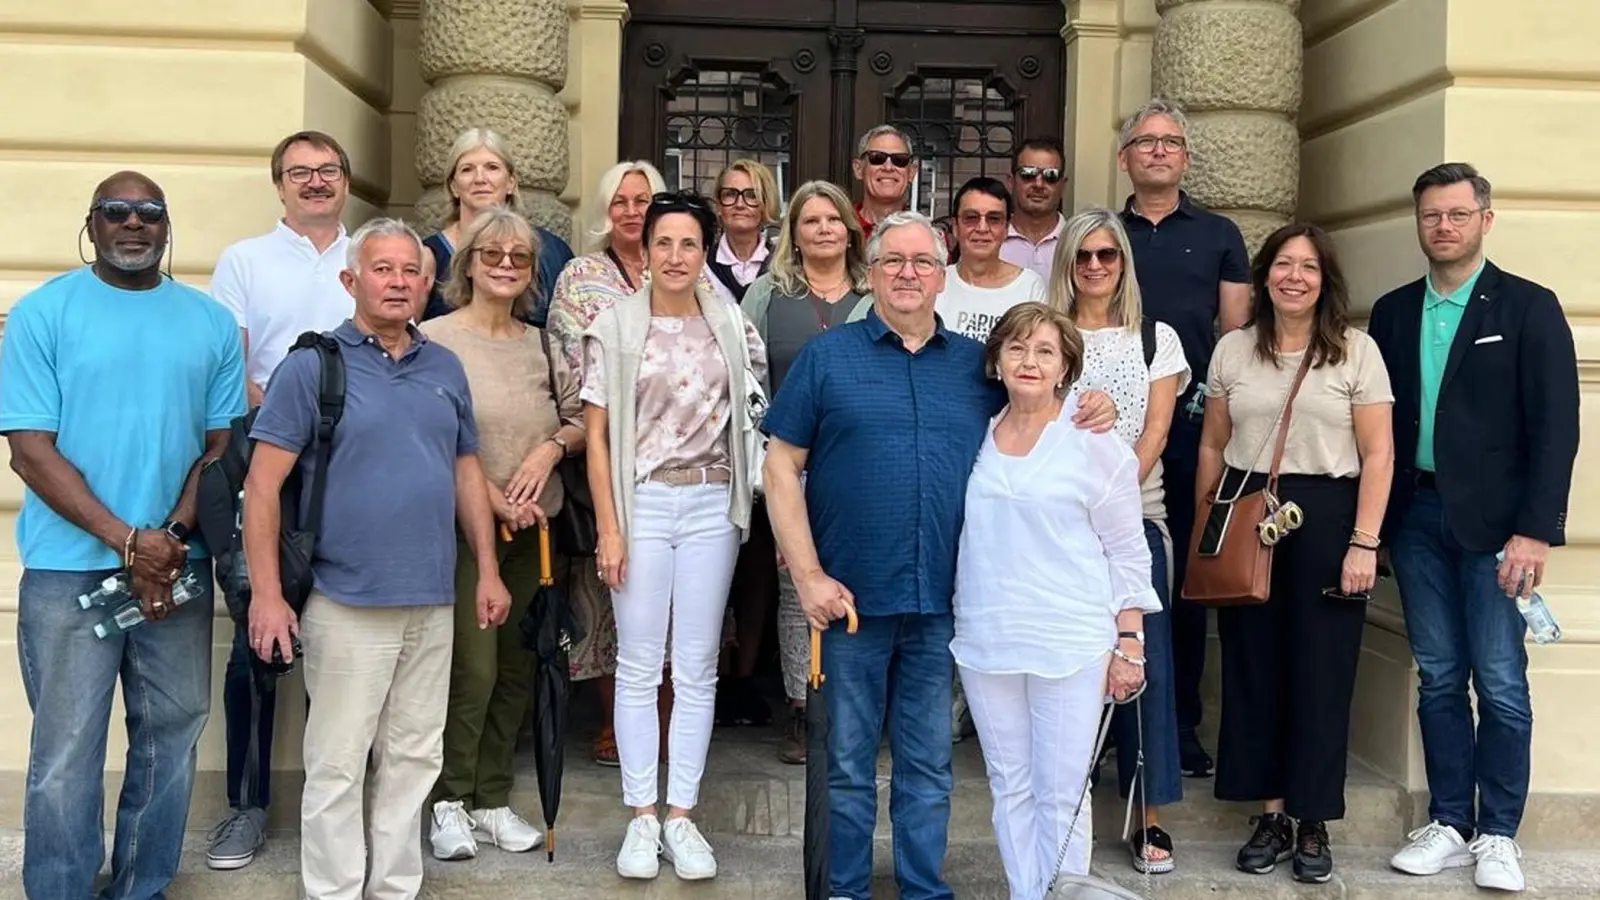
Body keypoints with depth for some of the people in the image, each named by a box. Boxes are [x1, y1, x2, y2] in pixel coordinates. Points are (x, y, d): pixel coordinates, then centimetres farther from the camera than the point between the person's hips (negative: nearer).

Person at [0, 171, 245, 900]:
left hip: (179, 565, 3)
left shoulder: (211, 322, 8)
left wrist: (174, 535, -9)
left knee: (171, 733, 9)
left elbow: (223, 444, 7)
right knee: (66, 751, 1)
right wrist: (128, 542, -14)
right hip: (70, 569, -3)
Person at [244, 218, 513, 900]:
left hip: (432, 604, 5)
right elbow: (263, 484, -8)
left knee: (413, 759, 14)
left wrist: (488, 571, 12)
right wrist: (266, 592, -13)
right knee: (338, 764, 4)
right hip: (347, 604, -5)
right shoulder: (313, 365, -5)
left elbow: (467, 472, 16)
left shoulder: (445, 368, 11)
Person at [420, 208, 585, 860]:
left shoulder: (541, 344, 11)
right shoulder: (435, 339, -6)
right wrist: (487, 496, -14)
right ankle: (449, 801, 10)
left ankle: (492, 800, 22)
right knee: (473, 667, -9)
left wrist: (552, 446, -5)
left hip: (531, 529, 5)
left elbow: (581, 418, 16)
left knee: (514, 670, 10)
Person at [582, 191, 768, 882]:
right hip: (642, 502, -2)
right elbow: (597, 435, -2)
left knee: (697, 668, 6)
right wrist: (609, 529, -8)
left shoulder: (731, 324, 4)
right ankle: (641, 817, 14)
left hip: (713, 505, 2)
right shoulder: (614, 326, -1)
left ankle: (681, 815, 16)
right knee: (639, 665, 4)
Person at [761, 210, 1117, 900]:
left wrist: (1091, 417, -5)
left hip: (942, 600, 2)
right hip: (851, 597, -2)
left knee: (929, 764, 13)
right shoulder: (827, 356, 1)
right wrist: (808, 575, -10)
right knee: (847, 762, 9)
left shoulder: (976, 363, 9)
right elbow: (781, 467, -2)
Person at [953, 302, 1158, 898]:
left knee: (1062, 794, 1)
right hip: (986, 641, 4)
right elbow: (948, 531, 17)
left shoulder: (1095, 443, -3)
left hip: (1071, 645, -4)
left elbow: (1127, 553, -1)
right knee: (1010, 788, 11)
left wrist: (1129, 643, -5)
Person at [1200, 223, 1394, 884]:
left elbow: (1378, 456, -2)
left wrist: (1363, 543, -9)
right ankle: (1271, 817, 17)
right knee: (1251, 670, 5)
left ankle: (1314, 825, 15)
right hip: (1244, 516, 3)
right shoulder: (1233, 350, 8)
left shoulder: (1357, 350, 1)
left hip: (1326, 518, -2)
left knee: (1321, 672, 2)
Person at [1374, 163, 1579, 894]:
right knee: (1438, 677, 9)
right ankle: (1449, 824, 19)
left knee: (1501, 684, 1)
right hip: (1415, 516, 4)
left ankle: (1498, 834, 13)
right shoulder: (1392, 312, 10)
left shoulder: (1528, 307, -1)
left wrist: (1536, 530, -14)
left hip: (1493, 519, -3)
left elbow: (1555, 426, -6)